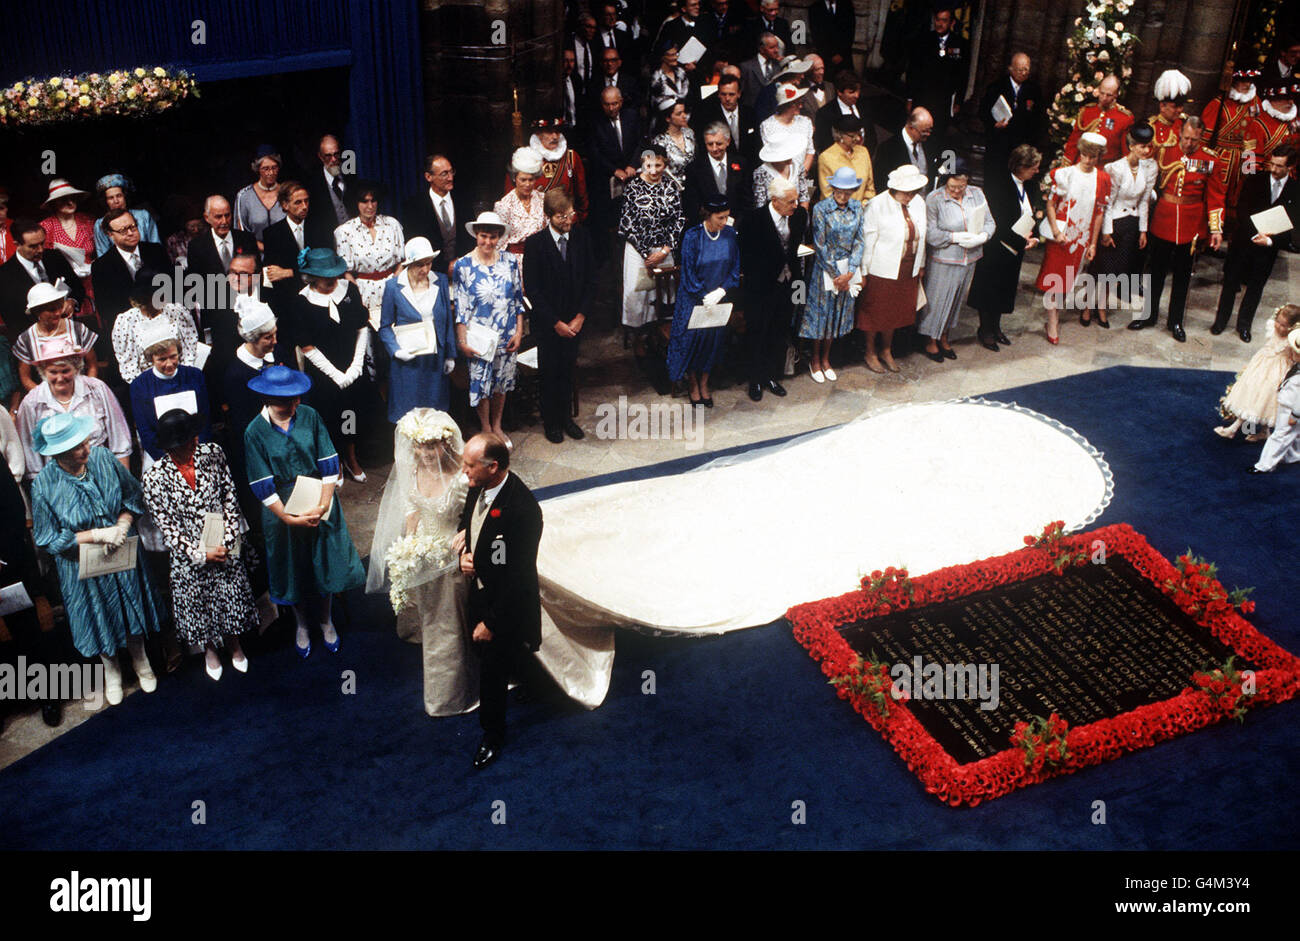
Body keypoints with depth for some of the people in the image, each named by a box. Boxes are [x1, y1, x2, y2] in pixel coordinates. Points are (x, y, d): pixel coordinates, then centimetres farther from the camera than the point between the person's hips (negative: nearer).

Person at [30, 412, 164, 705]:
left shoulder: (102, 458, -16)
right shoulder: (44, 485, -24)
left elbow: (133, 494, -1)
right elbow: (47, 539, -17)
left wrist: (123, 524, -19)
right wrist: (97, 534, -24)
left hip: (123, 555, 3)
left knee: (134, 610, 21)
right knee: (101, 620, 18)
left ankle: (140, 662, 49)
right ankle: (111, 672, 47)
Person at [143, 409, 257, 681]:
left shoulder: (212, 454, -10)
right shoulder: (155, 477, -18)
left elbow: (230, 498, -2)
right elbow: (166, 526, -13)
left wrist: (227, 541, -11)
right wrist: (201, 554, -16)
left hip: (225, 548, 2)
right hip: (189, 556, -2)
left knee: (231, 596, 15)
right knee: (197, 602, 14)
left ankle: (233, 643, 43)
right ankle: (209, 649, 42)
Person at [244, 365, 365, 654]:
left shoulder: (309, 416, -10)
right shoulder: (255, 432, -15)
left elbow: (329, 463, -7)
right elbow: (263, 486, -12)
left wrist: (323, 504, -15)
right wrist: (290, 518, -16)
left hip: (320, 503, 2)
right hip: (283, 509, -2)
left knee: (325, 563, 13)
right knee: (294, 569, 14)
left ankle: (326, 622, 37)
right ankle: (301, 626, 38)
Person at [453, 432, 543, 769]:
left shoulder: (522, 509, -34)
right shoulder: (478, 487, -9)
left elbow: (517, 576, -27)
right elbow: (466, 523, 14)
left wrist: (491, 622, -20)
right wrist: (464, 553, -8)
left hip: (507, 603, -7)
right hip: (479, 589, 7)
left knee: (493, 669, 10)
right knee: (485, 658, 24)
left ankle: (492, 735, 36)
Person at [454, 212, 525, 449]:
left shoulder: (510, 261, -2)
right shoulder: (463, 266, -10)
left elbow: (518, 298, 5)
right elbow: (460, 307, -8)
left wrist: (519, 332, 0)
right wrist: (463, 341, -10)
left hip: (506, 337, 3)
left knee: (501, 383, 15)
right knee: (480, 384, 7)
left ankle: (497, 427, 33)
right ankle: (486, 430, 26)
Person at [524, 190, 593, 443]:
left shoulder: (581, 237, -4)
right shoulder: (536, 243, -14)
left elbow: (591, 280, 2)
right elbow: (532, 290, -12)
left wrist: (580, 316, -6)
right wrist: (556, 322, -13)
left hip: (574, 320, 3)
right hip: (547, 322, -3)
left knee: (568, 370, 12)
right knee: (550, 372, 8)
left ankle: (564, 415, 30)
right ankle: (550, 421, 26)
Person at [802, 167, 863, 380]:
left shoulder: (858, 208, -1)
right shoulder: (821, 209, -12)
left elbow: (859, 241, -1)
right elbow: (821, 245, -12)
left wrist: (850, 272, -10)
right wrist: (836, 274, -11)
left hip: (848, 269, 3)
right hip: (825, 269, -3)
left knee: (838, 314, 11)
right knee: (821, 312, 6)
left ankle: (826, 359, 26)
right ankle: (815, 360, 21)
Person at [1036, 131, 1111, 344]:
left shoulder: (1102, 180, 1)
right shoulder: (1064, 174, -6)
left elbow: (1100, 213, 6)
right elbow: (1050, 203, -4)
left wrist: (1093, 243, 6)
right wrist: (1056, 231, -14)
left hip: (1081, 238, 2)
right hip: (1060, 235, -2)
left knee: (1068, 280, 10)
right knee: (1054, 278, -2)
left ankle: (1054, 312, 28)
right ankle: (1053, 323, 3)